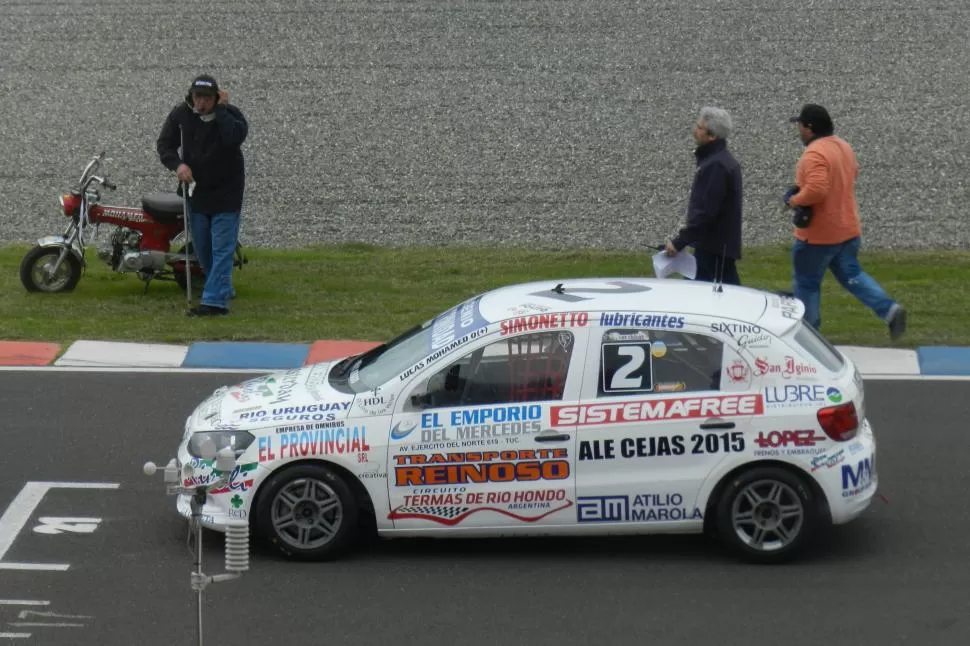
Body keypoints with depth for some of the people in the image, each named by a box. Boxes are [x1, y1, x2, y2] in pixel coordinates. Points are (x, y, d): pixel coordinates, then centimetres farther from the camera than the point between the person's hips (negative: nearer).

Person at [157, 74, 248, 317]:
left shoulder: (230, 114, -13)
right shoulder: (180, 114, -3)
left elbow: (235, 137, -33)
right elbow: (164, 144, 1)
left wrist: (221, 110, -27)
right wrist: (177, 164, -17)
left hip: (225, 193, -5)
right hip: (196, 192, 5)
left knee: (222, 249, -10)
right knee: (202, 249, 14)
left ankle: (215, 301, -14)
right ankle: (223, 290, 32)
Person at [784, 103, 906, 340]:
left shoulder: (814, 154, -23)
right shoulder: (844, 146, 7)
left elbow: (816, 189, -36)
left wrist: (794, 200, -19)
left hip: (818, 234, -8)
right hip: (848, 229, 8)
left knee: (806, 282, 9)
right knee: (851, 275, 16)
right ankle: (890, 309, -2)